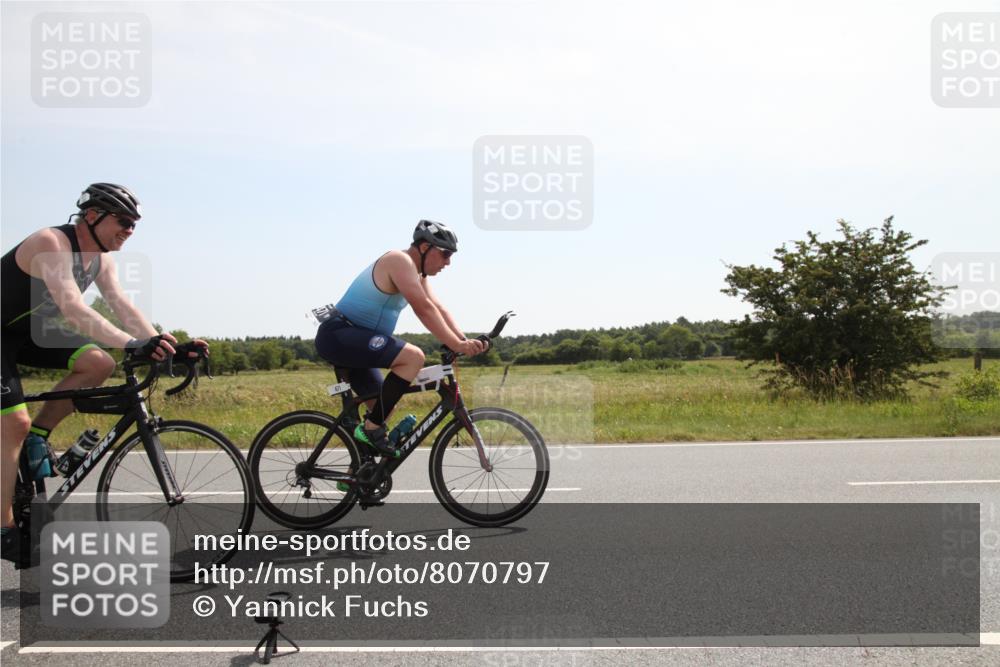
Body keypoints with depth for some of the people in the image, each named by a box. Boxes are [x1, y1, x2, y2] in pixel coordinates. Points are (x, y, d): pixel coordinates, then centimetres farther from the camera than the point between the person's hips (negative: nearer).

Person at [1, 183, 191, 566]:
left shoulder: (101, 258, -3)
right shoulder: (52, 243, -29)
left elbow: (122, 305, -12)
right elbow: (73, 309, -42)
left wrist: (158, 344, -27)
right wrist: (134, 345, -53)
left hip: (31, 330, 7)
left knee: (99, 364, -15)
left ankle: (37, 437, 2)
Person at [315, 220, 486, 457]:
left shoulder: (416, 274, 15)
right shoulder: (400, 261, -16)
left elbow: (439, 309, 6)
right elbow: (424, 309, -25)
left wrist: (465, 341, -9)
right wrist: (456, 345, -27)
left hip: (352, 342, 11)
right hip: (339, 334, -11)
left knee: (383, 408, 13)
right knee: (413, 357, -26)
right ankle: (372, 428, -18)